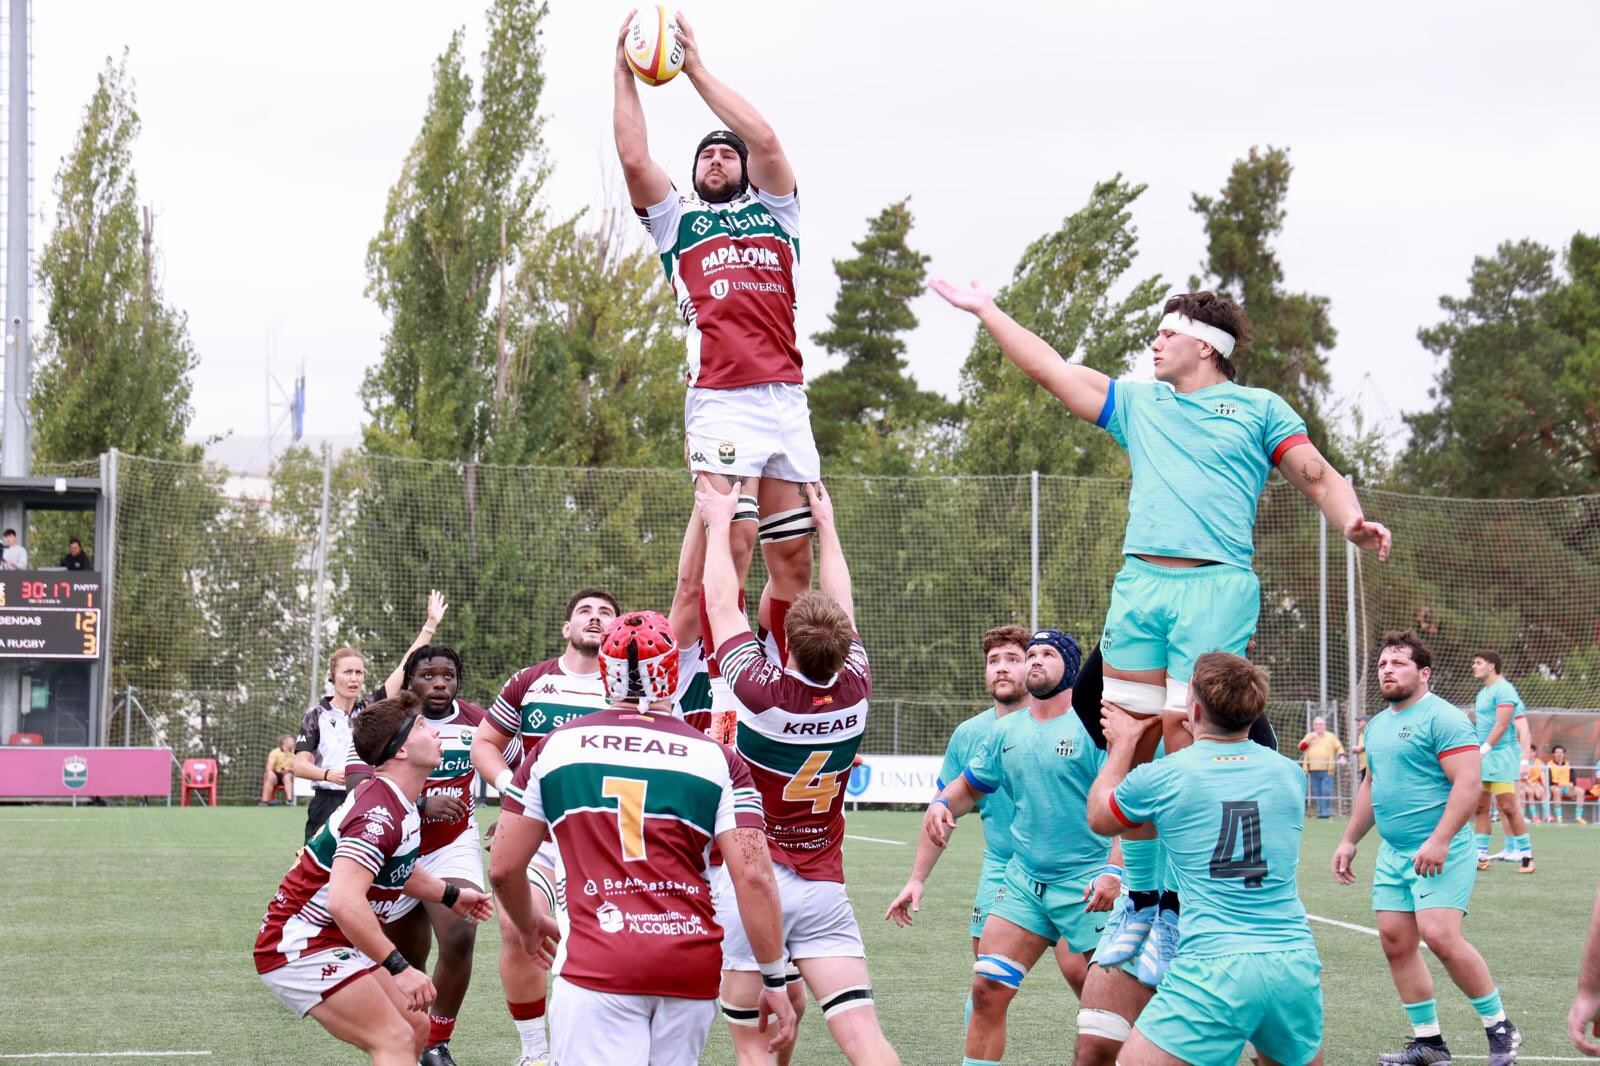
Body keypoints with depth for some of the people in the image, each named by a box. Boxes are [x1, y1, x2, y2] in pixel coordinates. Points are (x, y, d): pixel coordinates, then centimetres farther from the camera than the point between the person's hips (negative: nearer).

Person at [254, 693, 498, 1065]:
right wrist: (399, 968, -37)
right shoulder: (378, 814, -25)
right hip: (301, 946, -11)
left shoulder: (400, 806, 8)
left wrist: (450, 896, 38)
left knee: (415, 1028, 12)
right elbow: (345, 902, -37)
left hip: (336, 945, 11)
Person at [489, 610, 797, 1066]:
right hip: (694, 967, 2)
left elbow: (504, 869, 11)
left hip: (599, 969, -2)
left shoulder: (554, 747, 7)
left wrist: (527, 926, 31)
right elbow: (754, 878, -2)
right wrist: (774, 981, 6)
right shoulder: (717, 759, 5)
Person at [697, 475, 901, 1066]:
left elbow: (723, 605, 2)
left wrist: (720, 521, 14)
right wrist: (826, 525, 27)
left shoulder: (759, 688, -14)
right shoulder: (854, 689, -5)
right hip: (822, 887, 3)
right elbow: (844, 610, 14)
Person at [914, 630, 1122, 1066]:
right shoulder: (1006, 732, 10)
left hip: (1085, 883, -5)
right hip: (1024, 882, 5)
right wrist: (941, 805, -1)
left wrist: (1114, 870, -26)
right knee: (987, 988, -2)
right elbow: (969, 785, 23)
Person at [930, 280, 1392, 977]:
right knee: (1130, 746, -1)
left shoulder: (1258, 409, 11)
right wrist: (985, 311, 30)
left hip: (1216, 586, -4)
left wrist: (1353, 523, -14)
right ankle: (1139, 903, 9)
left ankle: (1177, 913, -5)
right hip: (1139, 584, 5)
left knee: (1185, 743, -11)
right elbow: (1048, 367, 27)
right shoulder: (1138, 403, 22)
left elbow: (1318, 476, 6)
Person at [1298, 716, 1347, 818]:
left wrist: (1341, 757, -11)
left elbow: (1339, 747, 6)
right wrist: (1310, 739, -6)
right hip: (1313, 770, 3)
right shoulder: (1309, 736, 18)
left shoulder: (1331, 736, 11)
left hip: (1326, 770, -3)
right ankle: (1320, 811, 7)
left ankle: (1326, 811, -11)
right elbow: (1301, 747, 8)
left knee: (1326, 791, -11)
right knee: (1317, 792, 2)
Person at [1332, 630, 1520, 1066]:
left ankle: (1499, 1027, -4)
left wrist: (1439, 840, -24)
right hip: (1393, 854, 9)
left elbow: (1468, 783, -18)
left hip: (1440, 853, -9)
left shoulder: (1441, 719, -10)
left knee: (1440, 935, -19)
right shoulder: (1377, 725, 16)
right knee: (1395, 942, 3)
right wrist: (1349, 841, 25)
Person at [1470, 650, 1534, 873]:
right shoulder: (1483, 692, 18)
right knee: (1480, 807, 6)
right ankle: (1481, 856, 9)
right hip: (1484, 756, 9)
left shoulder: (1503, 689, -10)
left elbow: (1501, 725, -18)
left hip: (1501, 752, -9)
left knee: (1508, 807, -11)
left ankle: (1526, 855, -5)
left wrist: (1484, 748, -22)